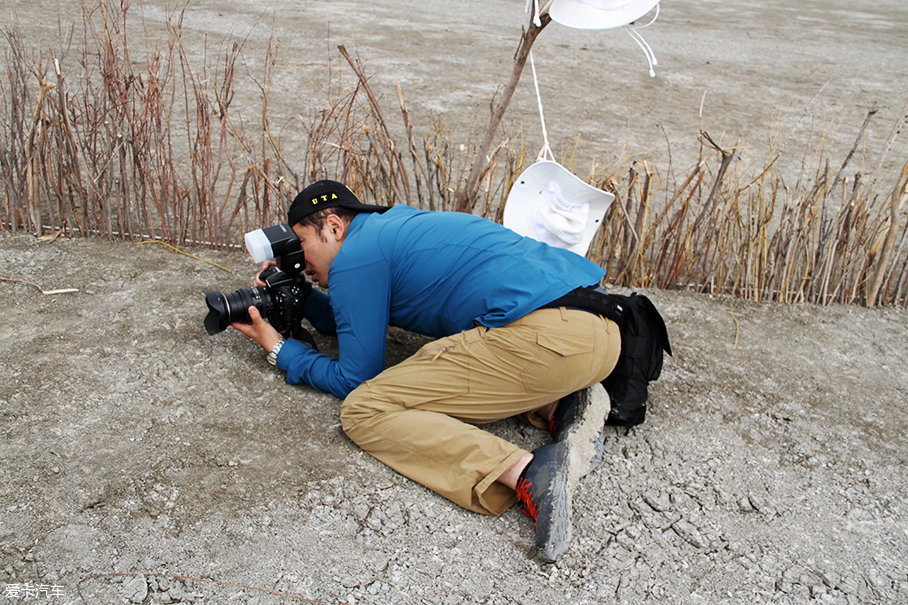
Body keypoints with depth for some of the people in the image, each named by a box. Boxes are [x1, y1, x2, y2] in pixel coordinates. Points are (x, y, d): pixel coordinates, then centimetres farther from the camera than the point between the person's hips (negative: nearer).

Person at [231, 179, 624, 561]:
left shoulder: (355, 257, 3)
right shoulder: (400, 224, 31)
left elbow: (355, 381, 9)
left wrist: (279, 350, 21)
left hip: (547, 338, -10)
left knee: (362, 412, -3)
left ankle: (526, 474, -21)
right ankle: (563, 405, 9)